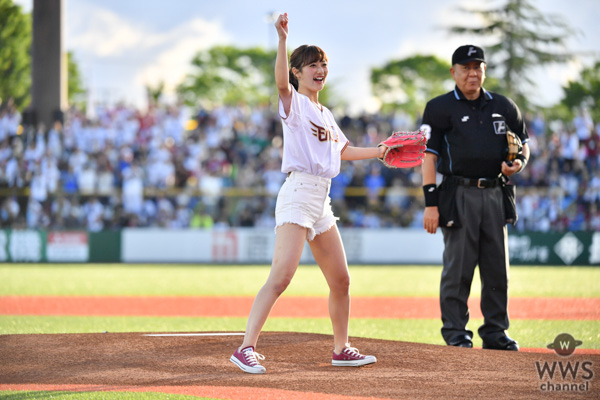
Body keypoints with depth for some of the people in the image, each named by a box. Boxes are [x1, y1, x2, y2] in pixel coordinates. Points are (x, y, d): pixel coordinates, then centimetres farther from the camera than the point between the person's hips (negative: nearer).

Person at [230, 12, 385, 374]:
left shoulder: (325, 114, 20)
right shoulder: (294, 102, -3)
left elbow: (342, 150, 36)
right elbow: (281, 81, -26)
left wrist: (377, 152, 33)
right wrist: (283, 39, -38)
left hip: (322, 201, 8)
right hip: (298, 193, -8)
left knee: (341, 280, 12)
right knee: (281, 276, -21)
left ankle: (341, 350, 25)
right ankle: (247, 348, -25)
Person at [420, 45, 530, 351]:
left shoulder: (503, 106, 15)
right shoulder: (440, 108, 1)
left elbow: (522, 142, 24)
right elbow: (429, 156, -4)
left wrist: (519, 162, -1)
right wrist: (431, 203, -11)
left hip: (495, 195, 4)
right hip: (459, 195, -4)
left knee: (497, 268, 6)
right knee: (458, 268, -4)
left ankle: (495, 333, 13)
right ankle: (456, 334, 3)